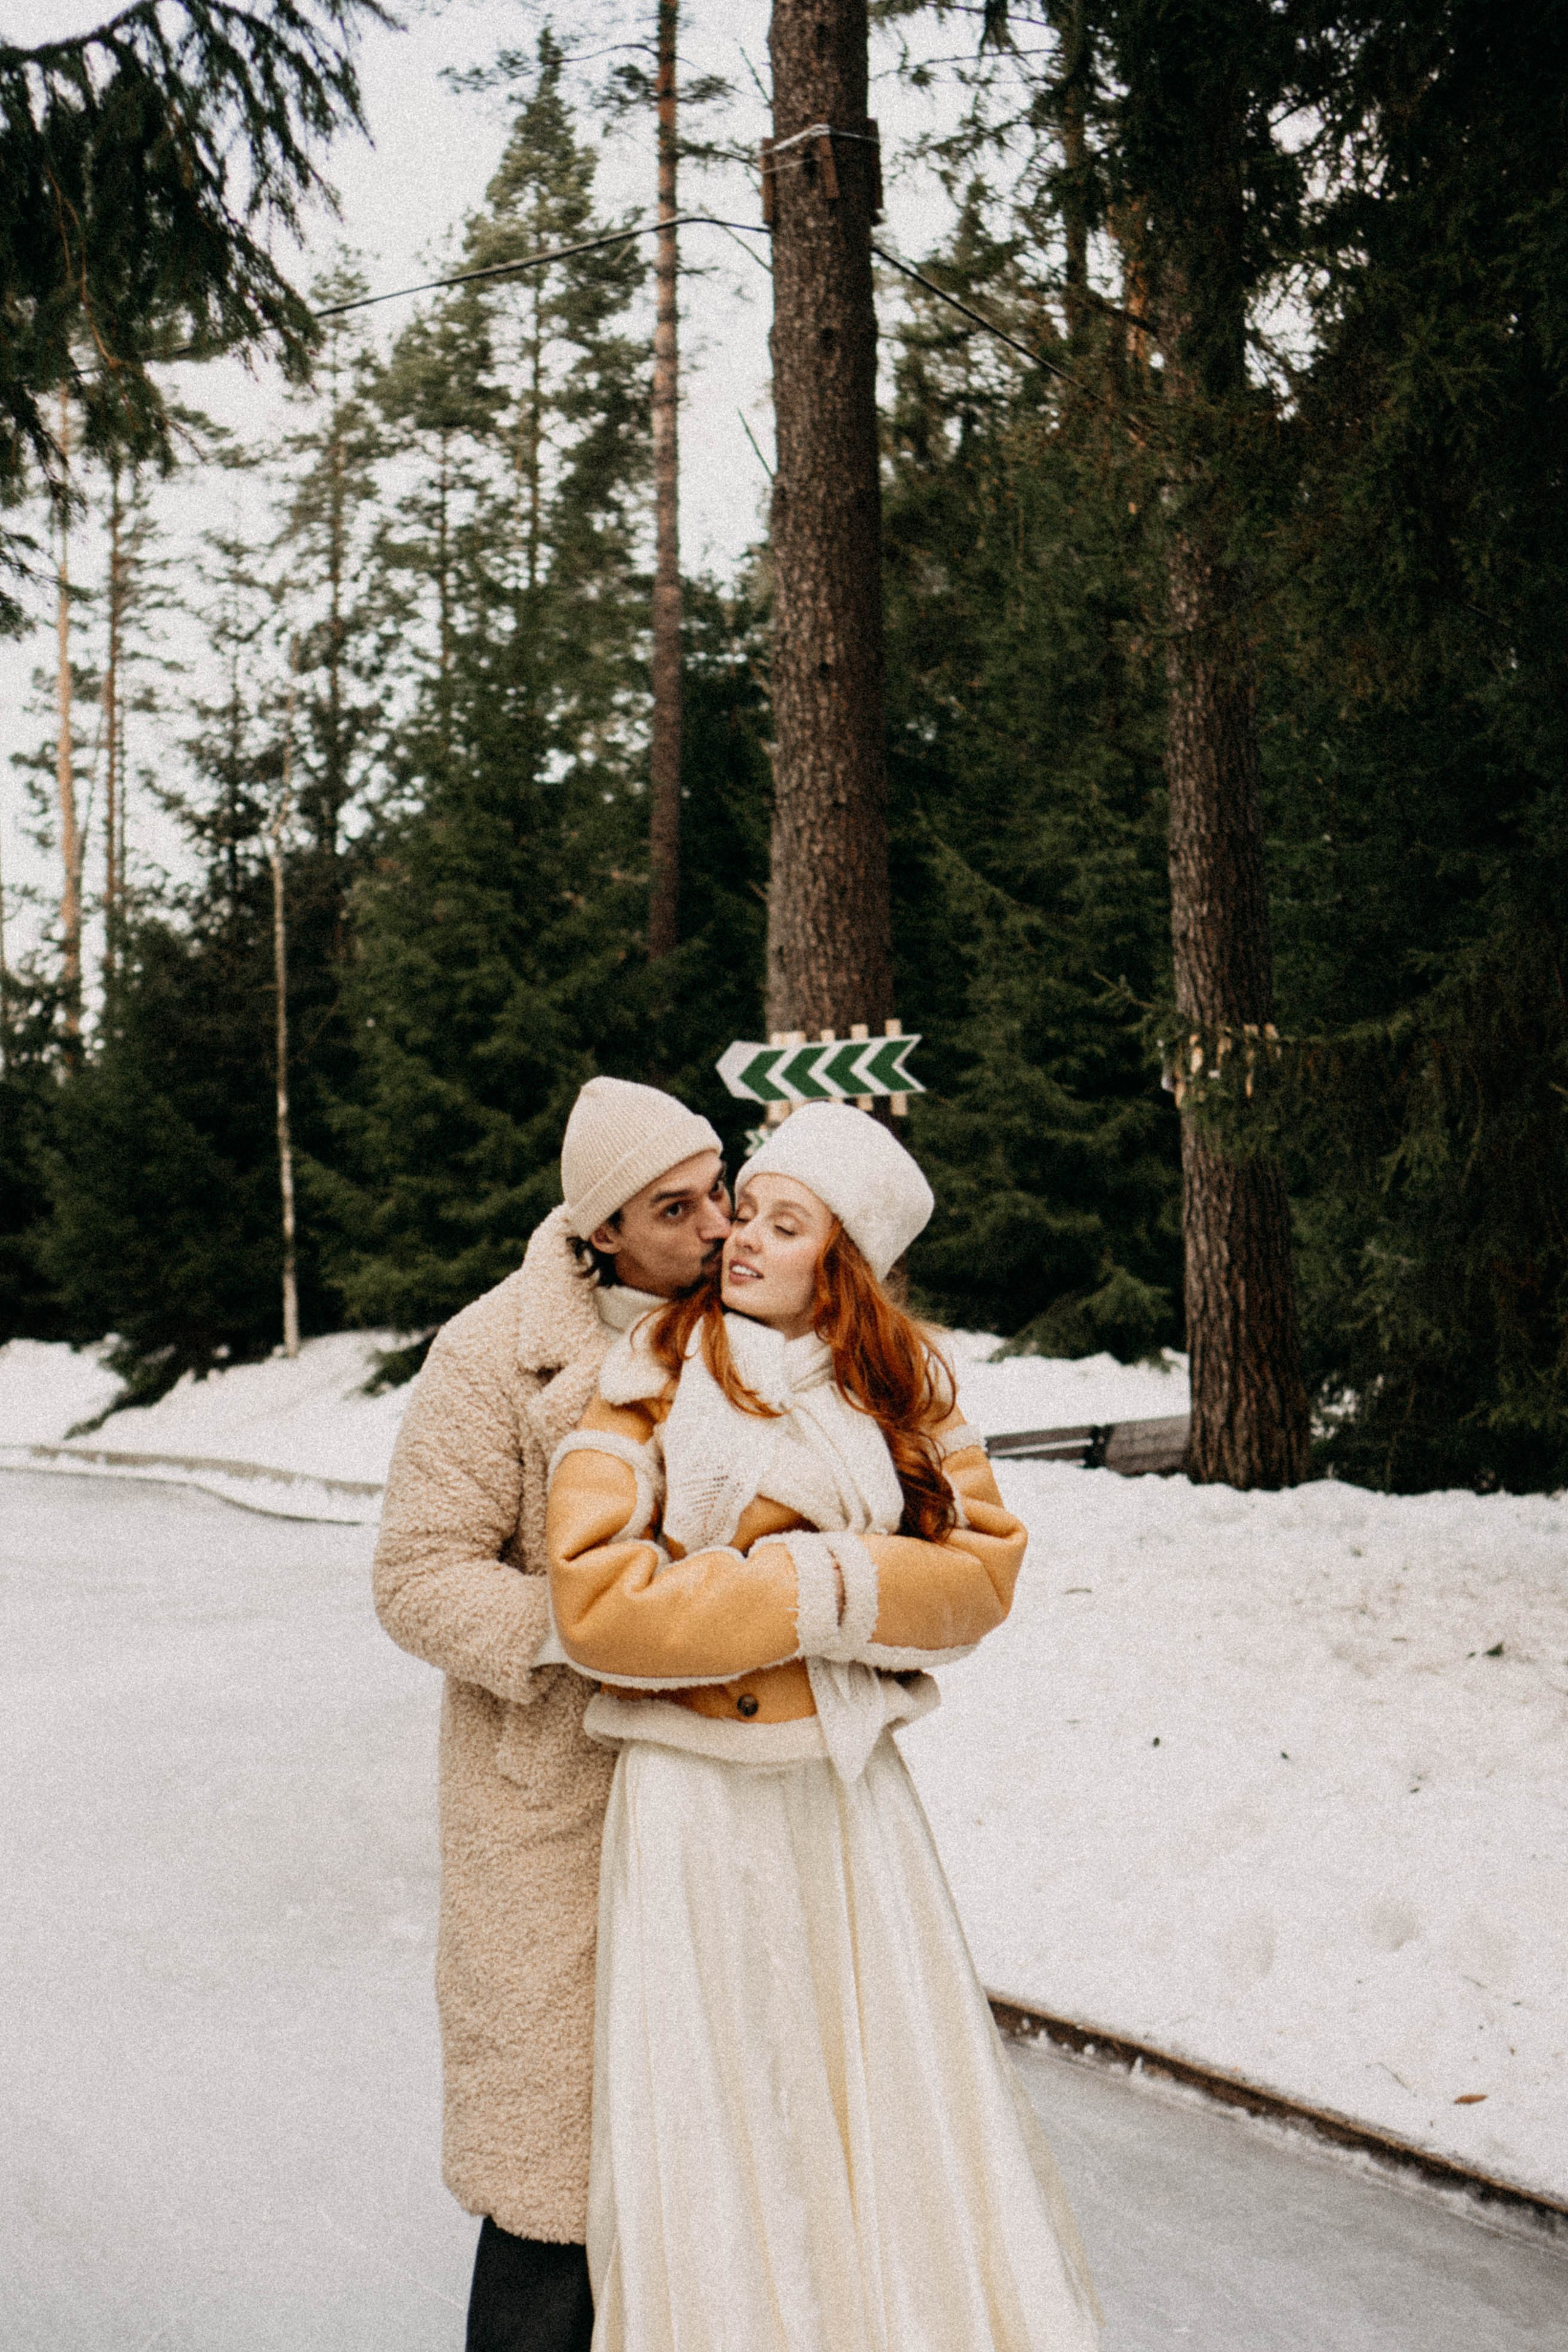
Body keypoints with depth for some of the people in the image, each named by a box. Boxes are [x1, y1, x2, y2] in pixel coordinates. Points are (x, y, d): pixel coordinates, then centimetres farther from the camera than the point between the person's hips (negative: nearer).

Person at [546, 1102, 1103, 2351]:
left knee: (901, 2120, 9)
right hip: (697, 1798, -3)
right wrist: (816, 1591, -15)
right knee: (715, 2126, 6)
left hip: (853, 1792, 3)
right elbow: (597, 1601, -16)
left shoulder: (900, 1379, 6)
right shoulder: (651, 1379, -5)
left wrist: (839, 1577, -16)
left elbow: (985, 1562, 0)